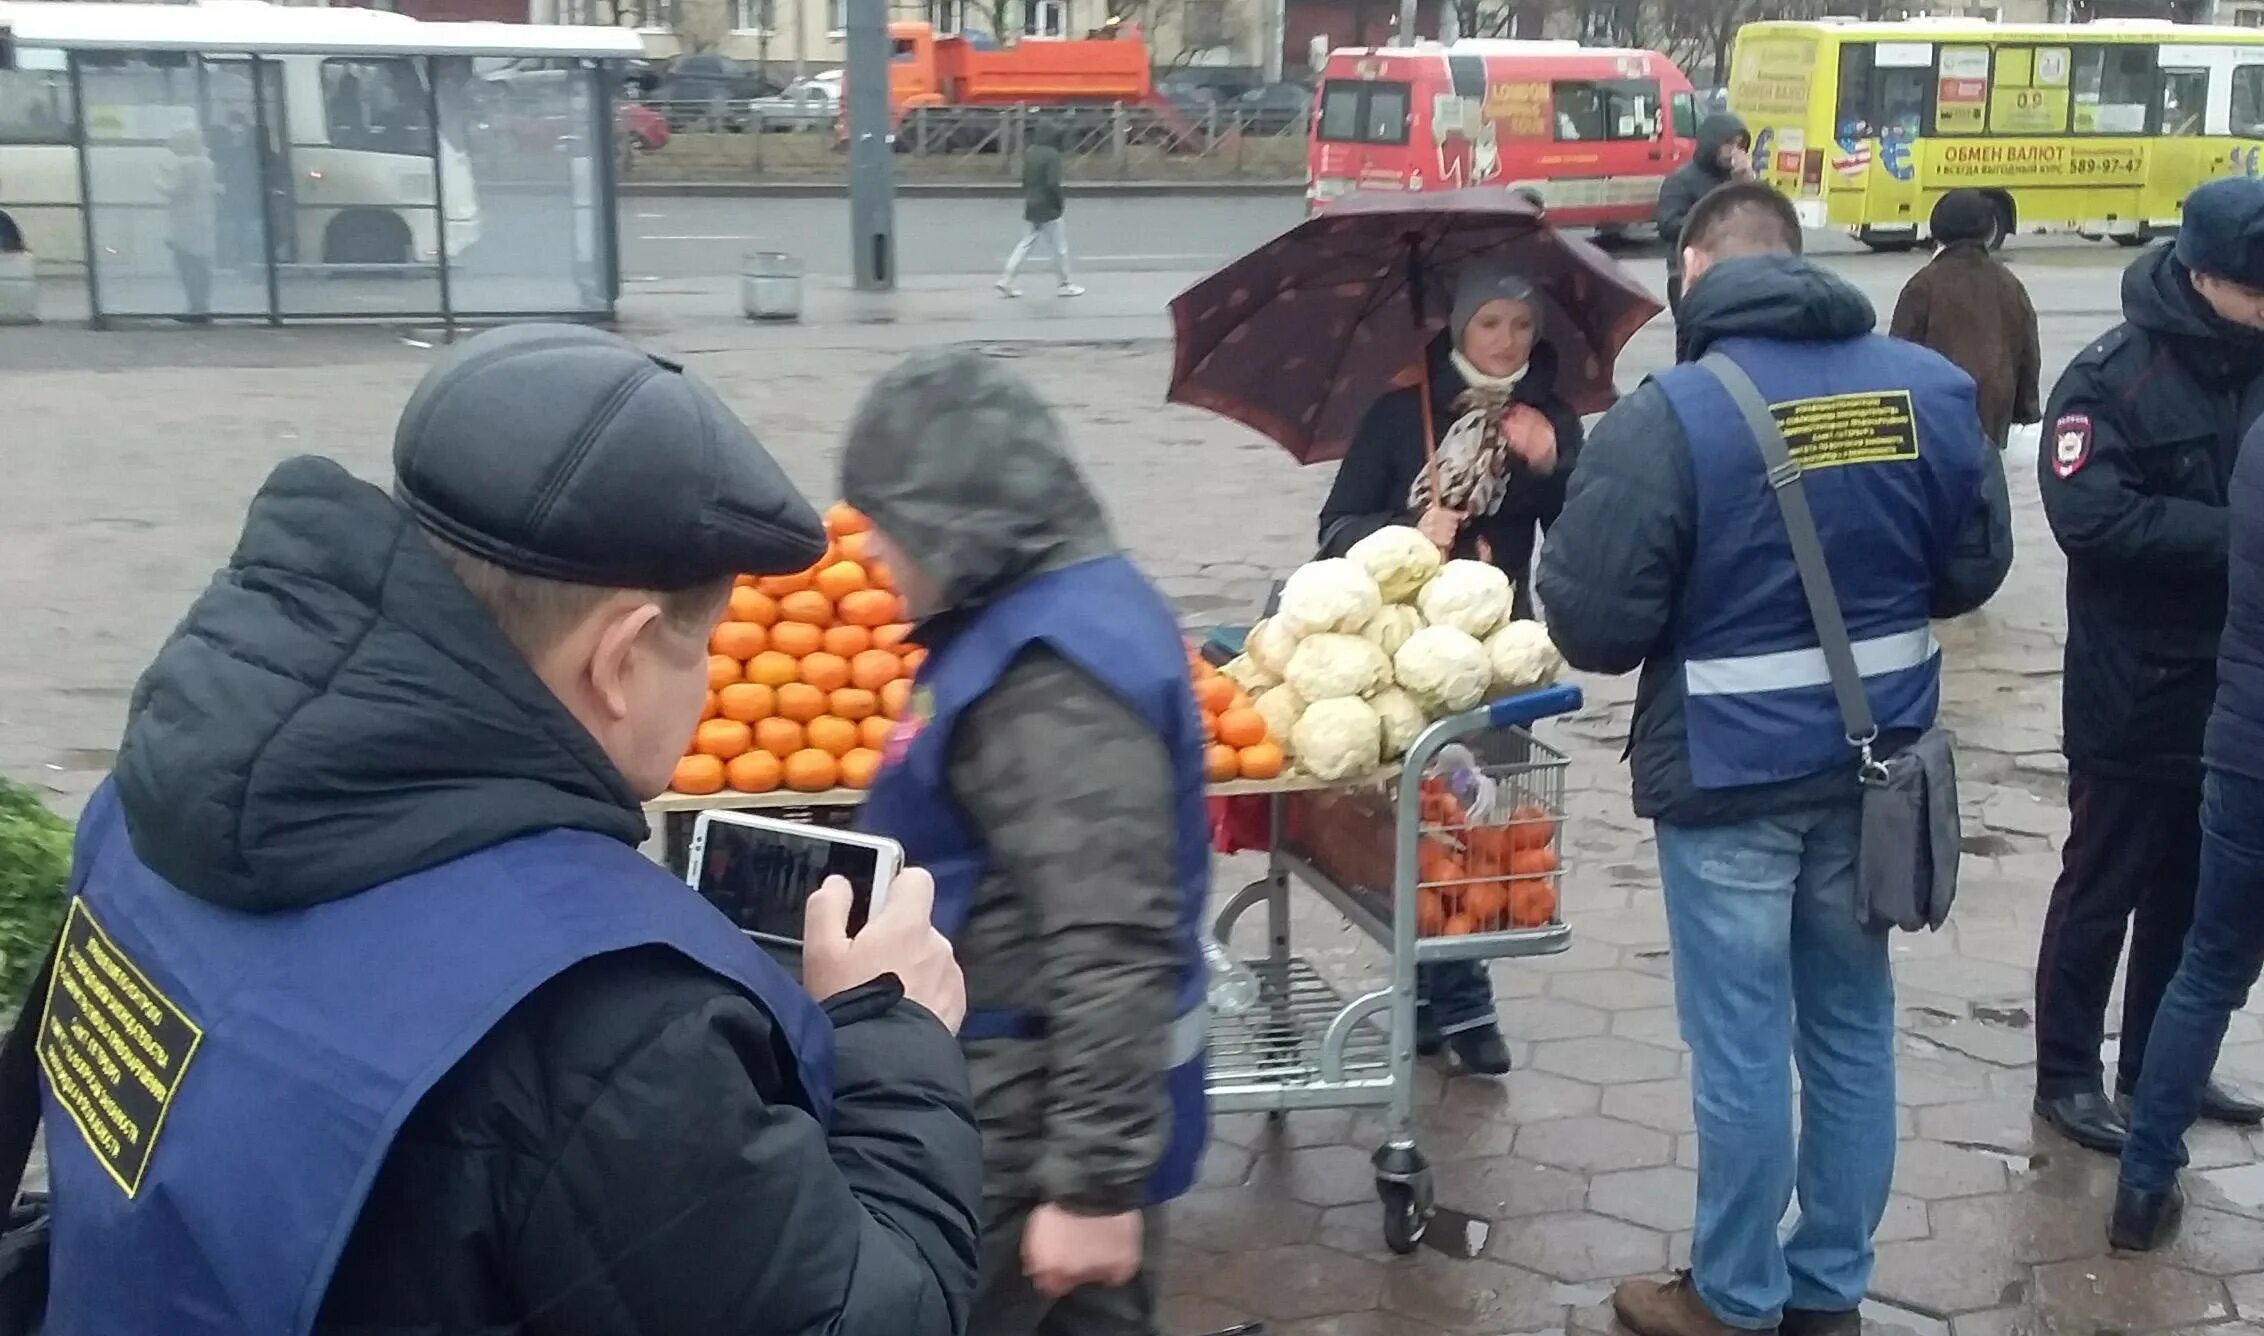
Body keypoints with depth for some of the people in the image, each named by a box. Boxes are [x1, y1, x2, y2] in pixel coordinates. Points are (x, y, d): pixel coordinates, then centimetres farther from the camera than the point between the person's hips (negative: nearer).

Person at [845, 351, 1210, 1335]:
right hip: (1041, 1089, 10)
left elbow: (1109, 952, -28)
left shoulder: (1050, 673, -24)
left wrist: (1093, 1180, -26)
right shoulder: (1071, 607, 8)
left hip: (1035, 1116, -10)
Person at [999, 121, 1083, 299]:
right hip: (1048, 208, -7)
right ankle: (1066, 284, 16)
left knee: (1026, 245, 13)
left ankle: (1007, 281, 7)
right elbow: (1053, 183, -22)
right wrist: (1062, 200, -7)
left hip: (1032, 206, 7)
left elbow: (1025, 180, 11)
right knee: (1059, 247, 6)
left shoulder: (1029, 153, 4)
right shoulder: (1052, 155, -17)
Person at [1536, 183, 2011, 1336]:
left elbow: (1593, 625, -17)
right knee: (1851, 1029, 17)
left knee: (1741, 1047, 7)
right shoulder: (1932, 386, -2)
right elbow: (1974, 569, 9)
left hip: (1729, 775, -5)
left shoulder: (1665, 417, -18)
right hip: (1875, 762, 5)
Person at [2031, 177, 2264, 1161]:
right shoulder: (2113, 376, -15)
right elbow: (2090, 515, -26)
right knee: (2102, 888, 6)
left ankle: (2155, 1062, 32)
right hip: (2135, 691, -6)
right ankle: (2068, 1076, 19)